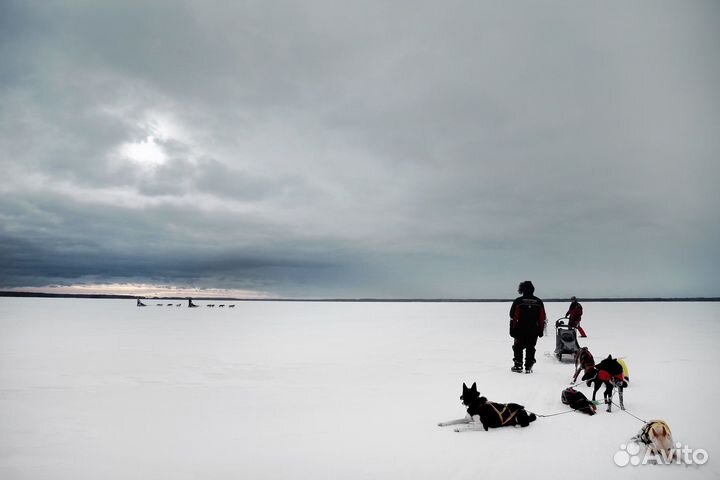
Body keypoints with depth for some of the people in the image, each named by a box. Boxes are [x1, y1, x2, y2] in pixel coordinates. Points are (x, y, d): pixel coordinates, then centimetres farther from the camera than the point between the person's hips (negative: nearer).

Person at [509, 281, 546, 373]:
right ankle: (528, 367, 9)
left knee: (518, 348, 11)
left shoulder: (518, 301, -7)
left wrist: (512, 329, 0)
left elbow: (513, 317, -7)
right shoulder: (539, 302, 3)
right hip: (534, 330, 2)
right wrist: (541, 330, 12)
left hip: (520, 330, -2)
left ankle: (518, 366, 11)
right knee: (530, 348, 9)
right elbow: (542, 318, 6)